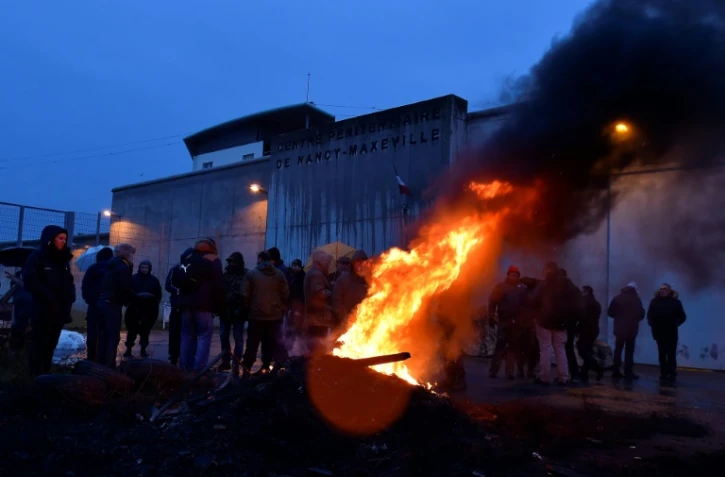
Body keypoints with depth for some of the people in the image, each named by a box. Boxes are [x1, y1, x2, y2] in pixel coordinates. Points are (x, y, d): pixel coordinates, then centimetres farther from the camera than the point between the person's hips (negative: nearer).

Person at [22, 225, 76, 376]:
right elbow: (30, 280, -13)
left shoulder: (63, 259, 17)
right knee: (40, 343, -2)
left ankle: (45, 373, 13)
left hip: (60, 309, 6)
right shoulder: (37, 256, -4)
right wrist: (48, 298, -16)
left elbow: (68, 281, 21)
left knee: (51, 344, 8)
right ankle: (36, 375, 3)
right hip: (44, 309, -6)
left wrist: (70, 297, 3)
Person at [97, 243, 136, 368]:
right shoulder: (124, 267, -10)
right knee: (113, 337, -5)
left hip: (102, 302, 9)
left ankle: (101, 364, 17)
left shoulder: (111, 265, 17)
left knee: (103, 335, 12)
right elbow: (125, 288, -16)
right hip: (113, 304, -9)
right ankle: (109, 366, -7)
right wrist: (132, 298, -1)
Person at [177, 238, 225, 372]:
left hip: (186, 304, 6)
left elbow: (180, 283, 20)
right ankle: (199, 369, -13)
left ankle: (186, 368, 10)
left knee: (187, 336, 10)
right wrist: (219, 307, -3)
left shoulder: (187, 260, 19)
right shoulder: (213, 260, 0)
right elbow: (219, 286, -7)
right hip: (204, 306, -6)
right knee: (204, 336, -5)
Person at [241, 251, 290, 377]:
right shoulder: (279, 274, 1)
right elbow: (286, 294, -1)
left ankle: (247, 369, 9)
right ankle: (265, 367, 9)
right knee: (273, 343, 9)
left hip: (256, 315, -1)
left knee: (252, 344, 7)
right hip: (275, 315, 2)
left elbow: (245, 294, -6)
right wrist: (282, 309, 12)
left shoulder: (251, 273, -5)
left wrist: (249, 307, 11)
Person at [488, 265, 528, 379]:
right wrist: (491, 317, -6)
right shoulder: (501, 286, 1)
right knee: (500, 345, -4)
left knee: (513, 346, 6)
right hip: (503, 321, -2)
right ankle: (493, 371, 2)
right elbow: (492, 302, -1)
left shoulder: (522, 288, 6)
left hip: (517, 323, 2)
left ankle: (509, 371, 13)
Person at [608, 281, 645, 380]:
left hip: (619, 328, 2)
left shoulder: (617, 298, 2)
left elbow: (610, 312, 3)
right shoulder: (636, 299, -6)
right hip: (631, 329, -2)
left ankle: (616, 371, 9)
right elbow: (641, 314, -5)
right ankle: (628, 372, 1)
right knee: (629, 351, 4)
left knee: (618, 350, 10)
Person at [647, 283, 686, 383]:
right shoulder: (654, 302, 5)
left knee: (671, 354, -5)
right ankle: (663, 373, 15)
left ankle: (672, 374, -2)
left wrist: (675, 323, -10)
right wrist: (652, 323, -7)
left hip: (671, 333, -3)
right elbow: (649, 315, 7)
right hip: (659, 332, 3)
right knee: (662, 354, 9)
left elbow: (682, 317, 1)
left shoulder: (675, 302, -1)